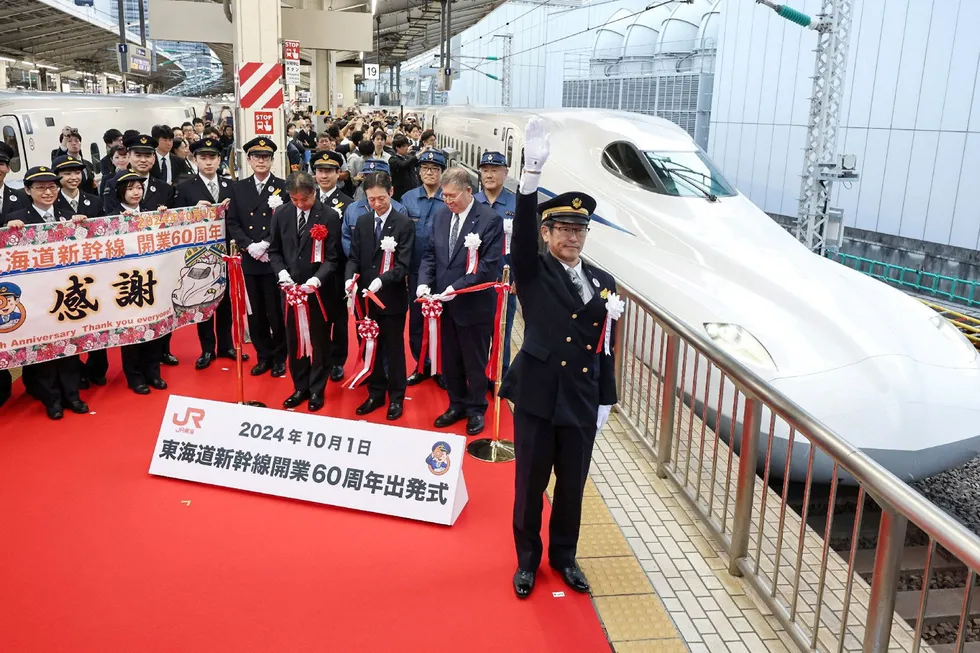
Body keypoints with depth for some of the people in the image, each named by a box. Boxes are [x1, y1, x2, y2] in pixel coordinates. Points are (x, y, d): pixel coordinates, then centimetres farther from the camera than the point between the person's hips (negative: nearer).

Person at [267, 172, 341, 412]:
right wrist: (282, 273, -9)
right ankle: (300, 387, 27)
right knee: (294, 341, 12)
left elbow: (332, 258, -10)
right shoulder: (281, 214, 2)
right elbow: (274, 251, 8)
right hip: (290, 289, 4)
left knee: (319, 341, 9)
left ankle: (317, 390, 23)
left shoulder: (330, 216, -10)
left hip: (319, 290, -3)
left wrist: (316, 280, -23)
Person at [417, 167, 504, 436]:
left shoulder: (490, 219, -13)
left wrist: (458, 287, -23)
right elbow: (431, 254, 10)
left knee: (475, 362, 10)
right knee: (450, 360, 17)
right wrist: (424, 282, -8)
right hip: (445, 302, 5)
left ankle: (476, 409, 28)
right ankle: (457, 405, 34)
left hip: (474, 304, -5)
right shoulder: (440, 216, 5)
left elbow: (489, 265, -17)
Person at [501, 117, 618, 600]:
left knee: (572, 486, 15)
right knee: (530, 484, 10)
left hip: (581, 405, 3)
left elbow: (604, 346, 9)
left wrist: (605, 402, 10)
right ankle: (527, 559, 30)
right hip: (537, 400, -3)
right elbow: (522, 235, -24)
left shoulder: (602, 283, 6)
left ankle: (564, 556, 36)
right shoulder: (533, 273, -4)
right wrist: (530, 176, -37)